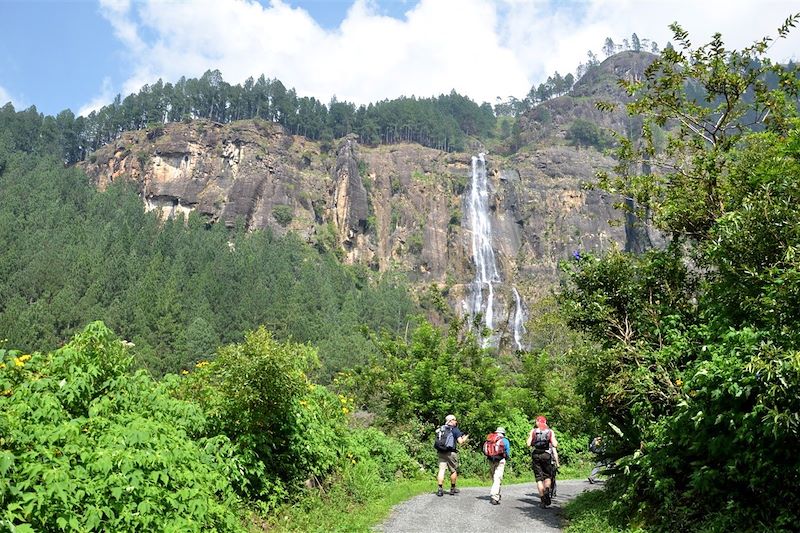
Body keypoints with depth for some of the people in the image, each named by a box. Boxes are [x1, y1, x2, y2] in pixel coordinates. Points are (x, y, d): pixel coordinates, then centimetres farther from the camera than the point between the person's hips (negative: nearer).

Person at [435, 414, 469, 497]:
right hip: (450, 453, -5)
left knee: (441, 470, 2)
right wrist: (466, 437, 12)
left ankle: (440, 489, -5)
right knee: (454, 471, 11)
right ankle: (453, 489, 19)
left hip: (441, 452, 5)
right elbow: (460, 442, -8)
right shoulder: (455, 429, -3)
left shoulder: (440, 429, 13)